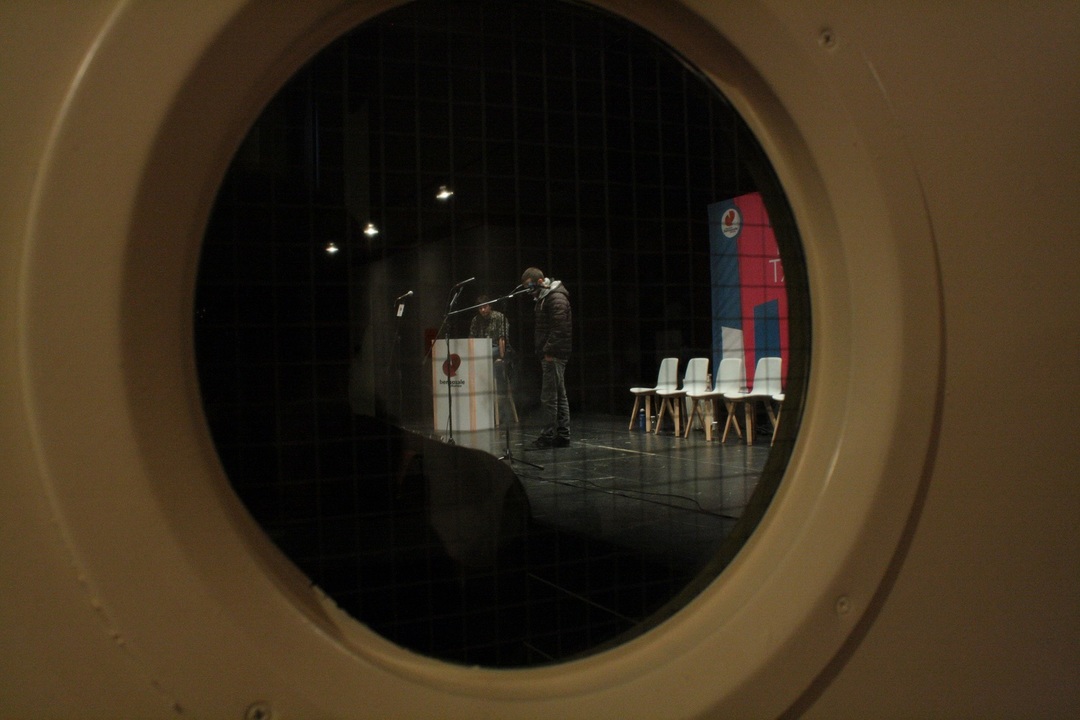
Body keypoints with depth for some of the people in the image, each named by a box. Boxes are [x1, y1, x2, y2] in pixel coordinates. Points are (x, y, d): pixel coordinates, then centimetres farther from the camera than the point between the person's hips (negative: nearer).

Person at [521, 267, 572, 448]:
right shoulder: (543, 298, 19)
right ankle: (562, 435, 15)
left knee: (549, 397, -8)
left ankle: (548, 436, -4)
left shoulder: (557, 298, -13)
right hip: (550, 355, 10)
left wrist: (549, 351, -21)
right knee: (559, 396, 11)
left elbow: (559, 328, -21)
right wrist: (544, 351, 14)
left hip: (554, 356, -10)